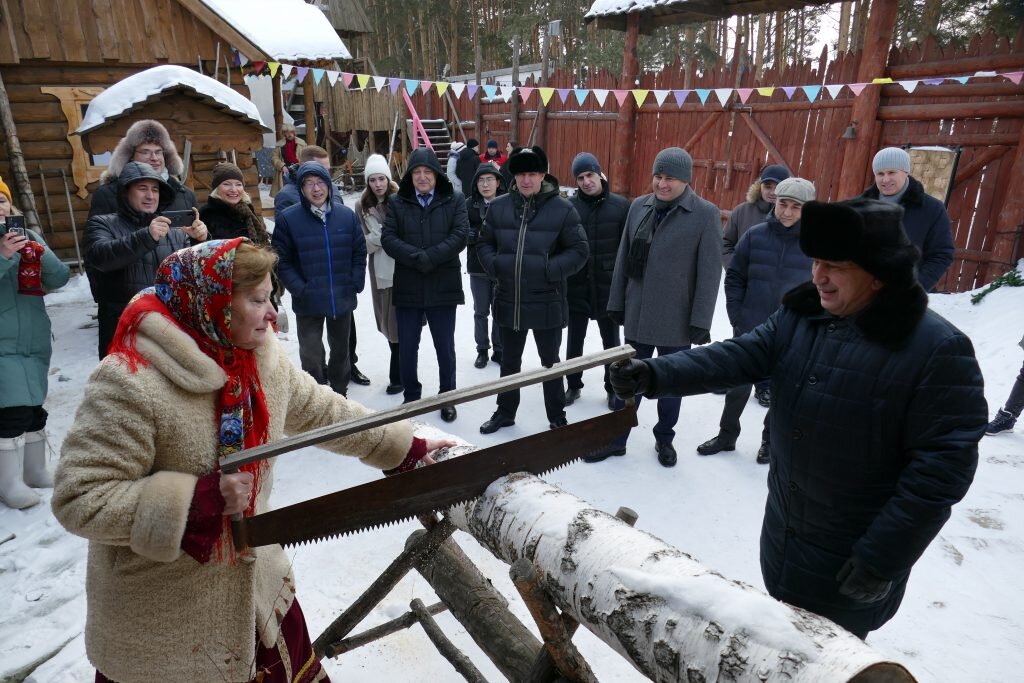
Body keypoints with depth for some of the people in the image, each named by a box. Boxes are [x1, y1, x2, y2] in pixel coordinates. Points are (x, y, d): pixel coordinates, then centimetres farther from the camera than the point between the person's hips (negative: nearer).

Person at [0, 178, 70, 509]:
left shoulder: (31, 236, 9)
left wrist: (42, 254, -18)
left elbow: (60, 278, -1)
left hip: (35, 341, 5)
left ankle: (35, 470, 27)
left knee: (34, 407, 13)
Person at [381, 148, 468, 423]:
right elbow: (388, 239, -6)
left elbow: (459, 236, -10)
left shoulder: (455, 200, 1)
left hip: (443, 287, -1)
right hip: (407, 287, 2)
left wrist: (429, 258, -19)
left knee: (445, 347, 9)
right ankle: (411, 397, 29)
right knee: (407, 348, 11)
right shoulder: (397, 203, 5)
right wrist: (417, 257, -20)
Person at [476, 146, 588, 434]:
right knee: (509, 361, 19)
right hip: (508, 300, 3)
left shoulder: (562, 209, -9)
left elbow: (579, 250, -6)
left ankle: (557, 418, 29)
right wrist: (494, 264, -10)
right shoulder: (498, 207, 2)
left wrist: (551, 270, -20)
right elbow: (484, 244, 10)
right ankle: (505, 411, 38)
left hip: (546, 302, -3)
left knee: (550, 362, 13)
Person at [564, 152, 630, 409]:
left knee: (611, 340, 14)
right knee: (575, 340, 13)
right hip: (576, 287, 0)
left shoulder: (620, 205, -4)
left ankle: (613, 387, 30)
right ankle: (573, 384, 32)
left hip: (609, 287, 0)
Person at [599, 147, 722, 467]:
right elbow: (623, 258, 7)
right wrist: (616, 303, 7)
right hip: (637, 316, 3)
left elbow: (710, 272, -11)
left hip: (676, 320, -3)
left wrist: (701, 321, -12)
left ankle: (664, 439, 34)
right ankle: (615, 438, 27)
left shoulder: (706, 214, -9)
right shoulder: (639, 206, 3)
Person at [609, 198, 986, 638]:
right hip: (785, 529, 6)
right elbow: (737, 357, -13)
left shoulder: (937, 350, -22)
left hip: (852, 554, -5)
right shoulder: (799, 316, -4)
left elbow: (942, 463, -21)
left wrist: (882, 557, -20)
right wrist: (655, 375, -29)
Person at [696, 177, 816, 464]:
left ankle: (770, 439, 34)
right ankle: (727, 435, 31)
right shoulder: (755, 235, -5)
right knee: (738, 385, 12)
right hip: (749, 330, 1)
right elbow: (734, 277, 1)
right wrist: (736, 316, -4)